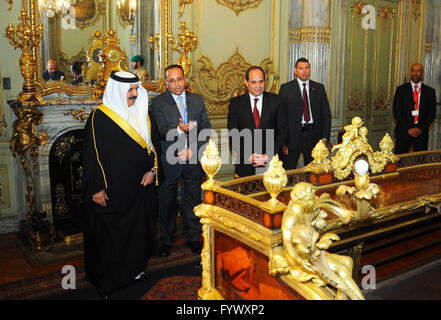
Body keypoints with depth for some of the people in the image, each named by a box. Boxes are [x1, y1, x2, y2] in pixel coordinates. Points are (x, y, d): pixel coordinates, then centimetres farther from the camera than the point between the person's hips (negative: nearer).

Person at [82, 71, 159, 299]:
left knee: (138, 228, 15)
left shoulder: (142, 115, 8)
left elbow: (151, 144, 14)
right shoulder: (100, 117, -11)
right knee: (110, 233, 3)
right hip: (111, 190, -6)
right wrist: (96, 188, -15)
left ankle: (134, 268, 34)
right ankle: (107, 280, 19)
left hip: (138, 187, 6)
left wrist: (151, 170, 0)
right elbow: (92, 154, -12)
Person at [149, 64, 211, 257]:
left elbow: (206, 129, 4)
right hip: (169, 161, -2)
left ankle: (192, 237, 29)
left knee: (192, 200, 11)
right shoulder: (158, 102, -2)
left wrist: (192, 150, -10)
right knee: (167, 202, 9)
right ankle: (166, 240, 26)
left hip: (193, 161, 2)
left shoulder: (197, 100, 8)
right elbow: (162, 131, -13)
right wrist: (179, 129, -34)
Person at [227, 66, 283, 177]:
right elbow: (233, 134, -1)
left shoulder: (275, 100, 3)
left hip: (270, 163, 0)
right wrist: (248, 156, -12)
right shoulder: (236, 103, 3)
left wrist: (269, 155, -10)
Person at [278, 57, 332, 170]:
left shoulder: (319, 88, 9)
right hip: (293, 136, -2)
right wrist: (282, 142, -8)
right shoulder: (286, 88, 1)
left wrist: (325, 138, -2)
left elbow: (326, 114, 8)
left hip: (314, 135, 2)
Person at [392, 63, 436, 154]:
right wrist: (408, 129, -9)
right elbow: (396, 111, -1)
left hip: (421, 132, 1)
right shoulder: (401, 89, 5)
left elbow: (432, 113, 5)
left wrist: (421, 129, -9)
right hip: (403, 131, -1)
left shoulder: (430, 91, 8)